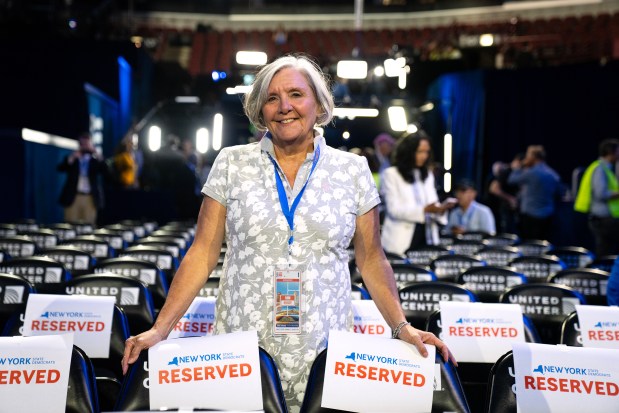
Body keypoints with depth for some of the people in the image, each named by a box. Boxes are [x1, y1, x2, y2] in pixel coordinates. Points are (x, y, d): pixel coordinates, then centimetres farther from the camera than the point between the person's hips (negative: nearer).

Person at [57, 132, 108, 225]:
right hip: (73, 198, 0)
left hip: (90, 199, 0)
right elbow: (60, 169, -3)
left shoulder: (96, 161, 13)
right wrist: (72, 157, -14)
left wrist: (98, 156, -9)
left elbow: (106, 173, -3)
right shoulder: (71, 159, 14)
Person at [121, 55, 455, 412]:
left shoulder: (353, 170, 4)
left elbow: (371, 259, 7)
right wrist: (160, 329, -6)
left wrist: (403, 327, -4)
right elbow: (203, 253, 2)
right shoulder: (232, 164, 2)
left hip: (324, 352, 1)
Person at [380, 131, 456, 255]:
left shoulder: (428, 175, 16)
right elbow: (394, 209, -13)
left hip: (426, 237, 5)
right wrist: (424, 210, -23)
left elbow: (432, 205, 10)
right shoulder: (391, 174, -3)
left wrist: (440, 209, -14)